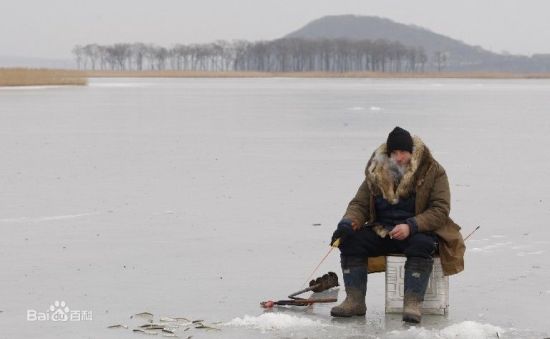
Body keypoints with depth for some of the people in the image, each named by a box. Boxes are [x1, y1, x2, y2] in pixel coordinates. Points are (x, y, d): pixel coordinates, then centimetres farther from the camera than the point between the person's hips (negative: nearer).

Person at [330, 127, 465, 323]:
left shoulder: (432, 171, -7)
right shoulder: (376, 172, 4)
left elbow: (440, 210, -13)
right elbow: (360, 203, 6)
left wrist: (411, 226, -27)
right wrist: (348, 222, -16)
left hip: (420, 232, -4)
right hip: (382, 231, 4)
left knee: (420, 245, -38)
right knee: (351, 240, -20)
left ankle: (412, 304, -40)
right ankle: (355, 301, -20)